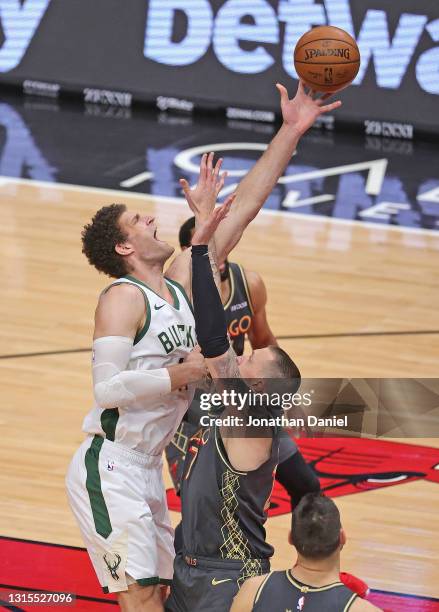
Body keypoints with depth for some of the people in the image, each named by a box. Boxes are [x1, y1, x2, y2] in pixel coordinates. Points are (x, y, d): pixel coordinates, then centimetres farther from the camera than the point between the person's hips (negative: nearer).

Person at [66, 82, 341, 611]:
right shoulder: (124, 298, -13)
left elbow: (245, 207, 9)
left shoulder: (181, 283, 9)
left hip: (146, 472, 9)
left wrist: (291, 132, 7)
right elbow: (107, 389, -22)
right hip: (109, 469, -9)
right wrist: (182, 375, -22)